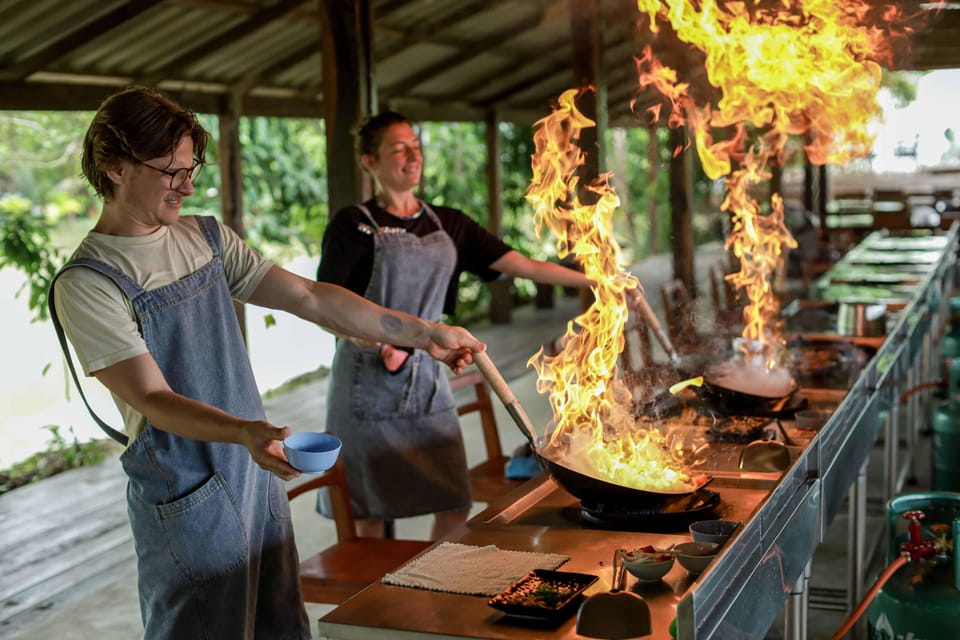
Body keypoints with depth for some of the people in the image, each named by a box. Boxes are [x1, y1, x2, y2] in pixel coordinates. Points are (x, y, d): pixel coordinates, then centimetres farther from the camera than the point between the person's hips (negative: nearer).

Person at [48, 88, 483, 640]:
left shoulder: (207, 238, 7)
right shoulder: (87, 283, -13)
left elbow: (309, 298, 5)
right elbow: (152, 399, -19)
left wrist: (424, 334, 2)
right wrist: (244, 431, -37)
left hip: (258, 471, 6)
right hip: (187, 496, -6)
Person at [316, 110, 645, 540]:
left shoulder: (447, 225, 9)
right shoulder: (354, 225, -4)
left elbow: (526, 266, 6)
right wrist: (379, 340, -23)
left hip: (426, 379, 4)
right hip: (369, 382, -4)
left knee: (455, 505, 2)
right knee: (370, 509, 2)